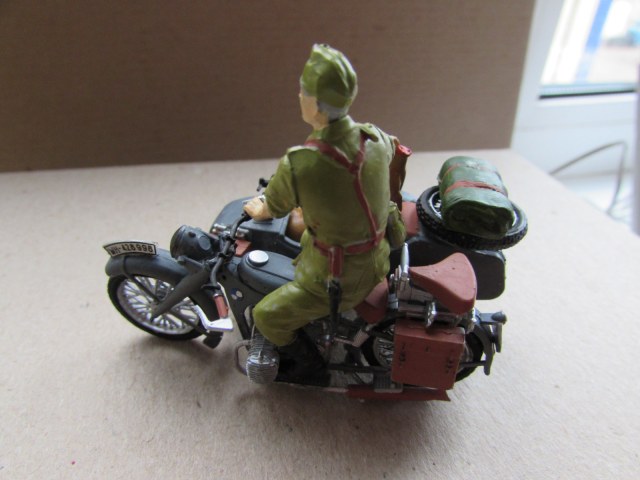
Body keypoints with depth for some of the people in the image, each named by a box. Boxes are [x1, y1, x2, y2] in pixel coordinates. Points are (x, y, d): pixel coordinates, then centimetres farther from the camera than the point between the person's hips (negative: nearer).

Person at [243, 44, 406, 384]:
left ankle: (307, 360, 36)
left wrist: (256, 209, 16)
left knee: (265, 317, 12)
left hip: (336, 279, -7)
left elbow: (271, 209, -9)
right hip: (378, 260, 7)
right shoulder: (377, 139, -13)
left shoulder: (297, 166, -30)